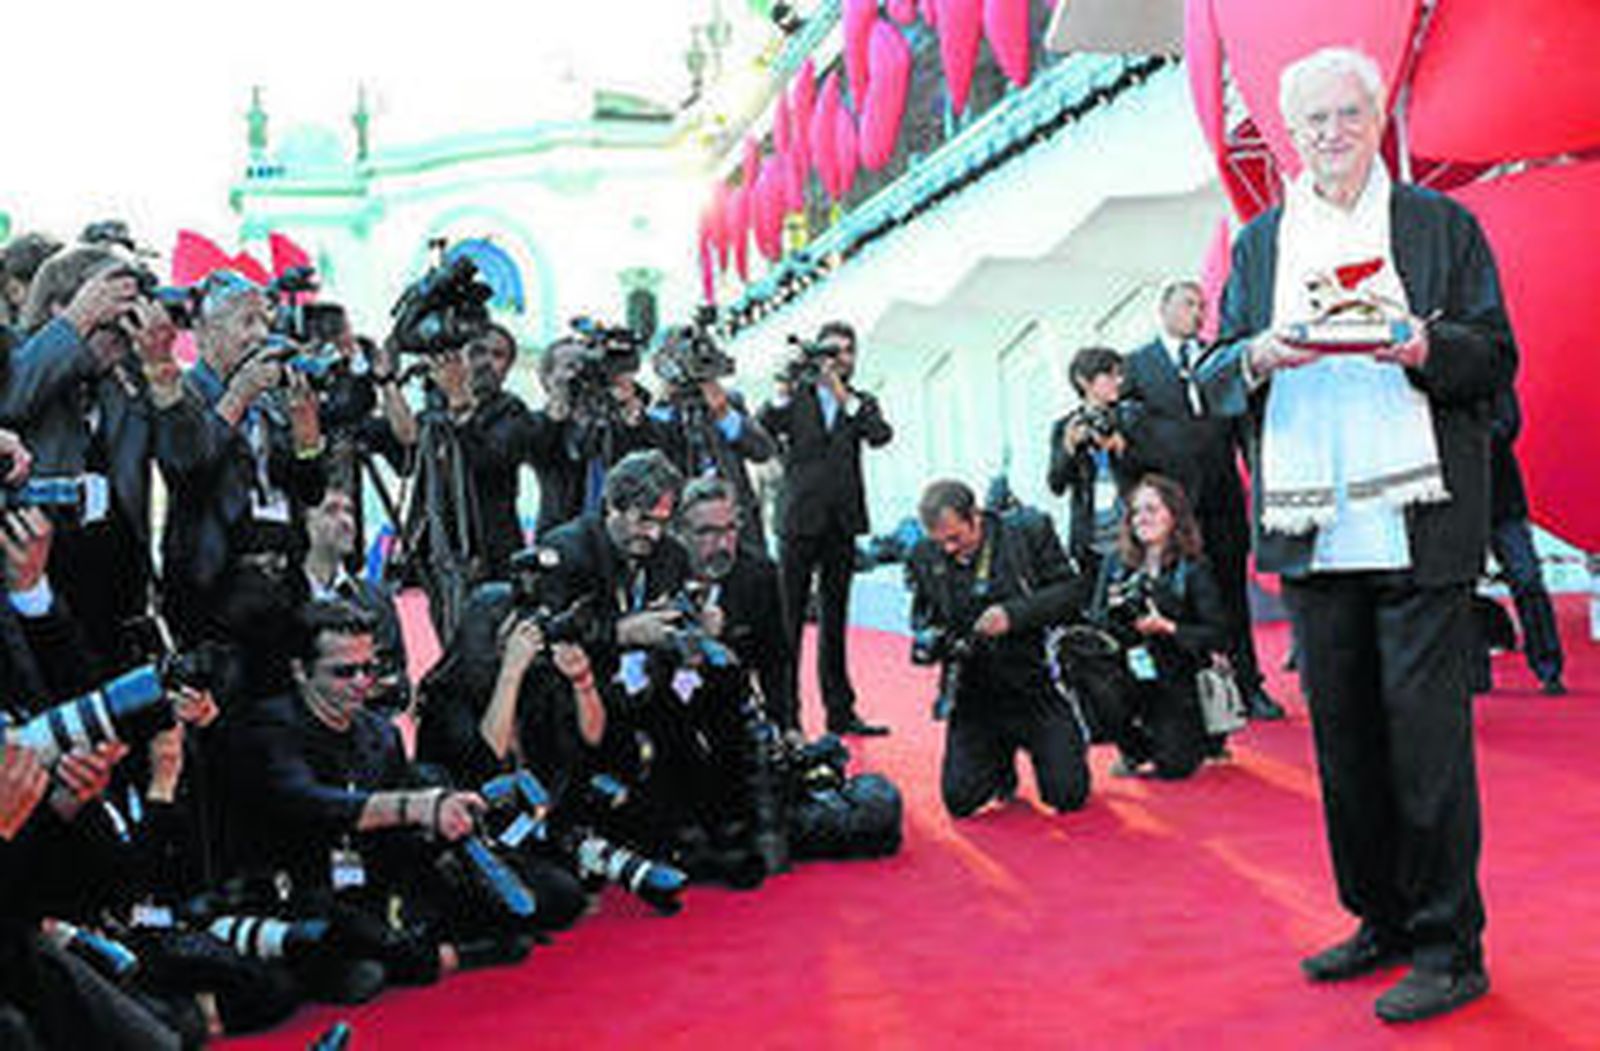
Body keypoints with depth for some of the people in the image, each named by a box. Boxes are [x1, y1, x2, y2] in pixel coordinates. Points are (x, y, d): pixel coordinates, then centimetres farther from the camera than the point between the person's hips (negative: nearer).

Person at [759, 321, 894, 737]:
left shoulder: (862, 404, 13)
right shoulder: (794, 398, 6)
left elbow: (881, 436, -8)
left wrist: (845, 398, -12)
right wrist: (782, 392, -14)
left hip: (842, 525, 3)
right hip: (800, 522, -3)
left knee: (834, 621, 10)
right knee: (788, 618, -2)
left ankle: (840, 711, 15)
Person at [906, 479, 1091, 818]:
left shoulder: (1029, 531, -6)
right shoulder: (926, 557, 0)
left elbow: (1072, 590, -6)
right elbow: (921, 620, 13)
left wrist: (1013, 614, -20)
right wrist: (933, 641, -12)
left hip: (1036, 684, -2)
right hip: (977, 694, 2)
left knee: (1069, 796, -9)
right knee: (959, 799, -7)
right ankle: (1001, 760, 27)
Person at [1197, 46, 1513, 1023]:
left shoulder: (1441, 224, 8)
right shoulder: (1260, 243, 16)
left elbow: (1496, 356, 4)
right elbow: (1218, 377, 13)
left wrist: (1421, 348, -16)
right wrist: (1259, 357, -9)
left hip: (1418, 523, -3)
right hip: (1313, 529, 4)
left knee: (1427, 730, -3)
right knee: (1344, 731, 9)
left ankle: (1450, 948, 9)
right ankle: (1383, 920, 24)